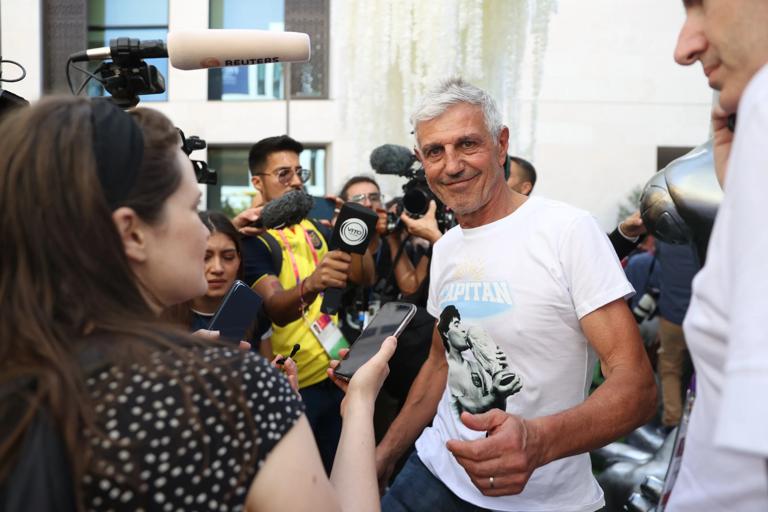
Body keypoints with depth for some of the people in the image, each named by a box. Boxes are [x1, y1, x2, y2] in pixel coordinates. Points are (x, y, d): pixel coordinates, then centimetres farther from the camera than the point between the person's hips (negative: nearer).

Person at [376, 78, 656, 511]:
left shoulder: (569, 230, -17)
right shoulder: (446, 248, 4)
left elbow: (637, 385, -21)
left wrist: (539, 441, -37)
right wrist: (384, 455, 11)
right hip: (437, 471, 6)